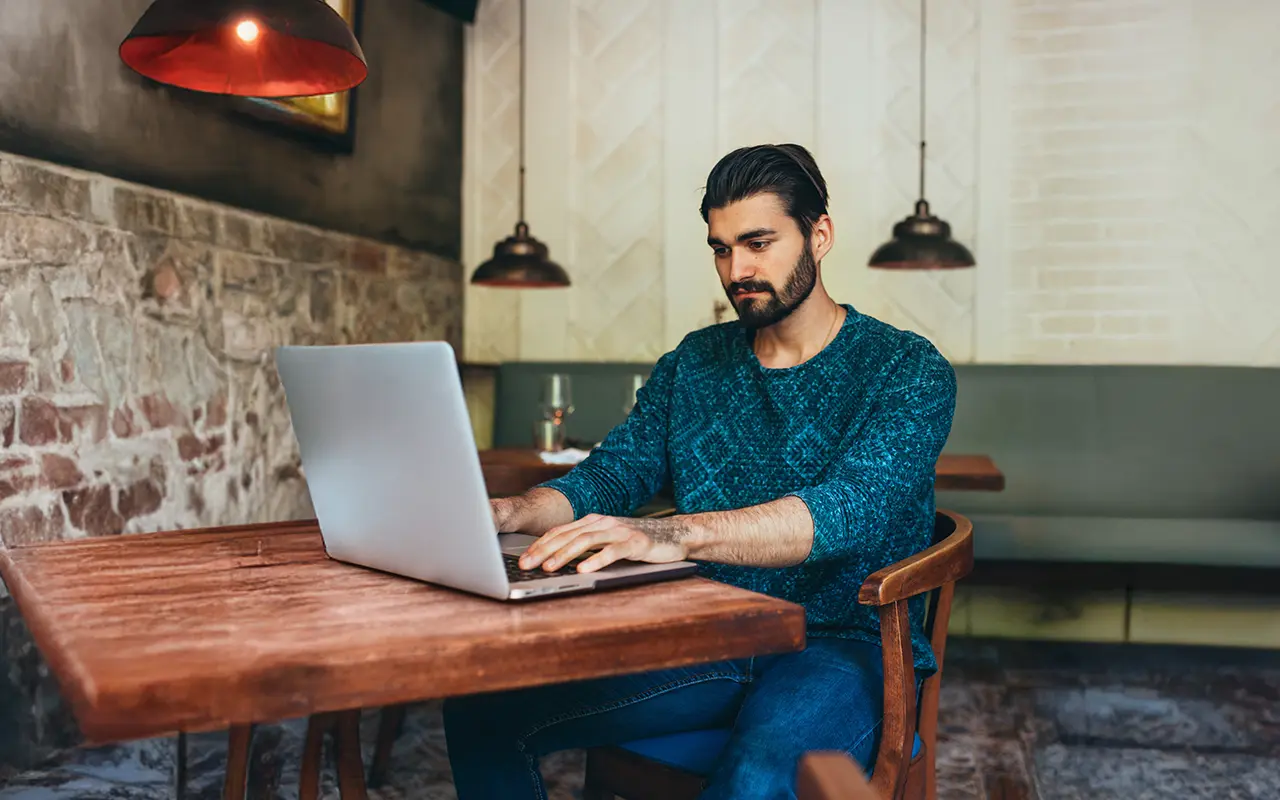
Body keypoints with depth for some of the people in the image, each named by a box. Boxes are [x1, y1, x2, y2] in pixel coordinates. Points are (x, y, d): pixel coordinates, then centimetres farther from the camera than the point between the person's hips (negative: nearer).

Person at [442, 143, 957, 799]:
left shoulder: (907, 369, -4)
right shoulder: (694, 364, 14)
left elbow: (855, 506, -22)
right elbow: (611, 473, 8)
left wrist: (677, 533, -38)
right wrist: (511, 513, -15)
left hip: (841, 645, -5)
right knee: (482, 707, -12)